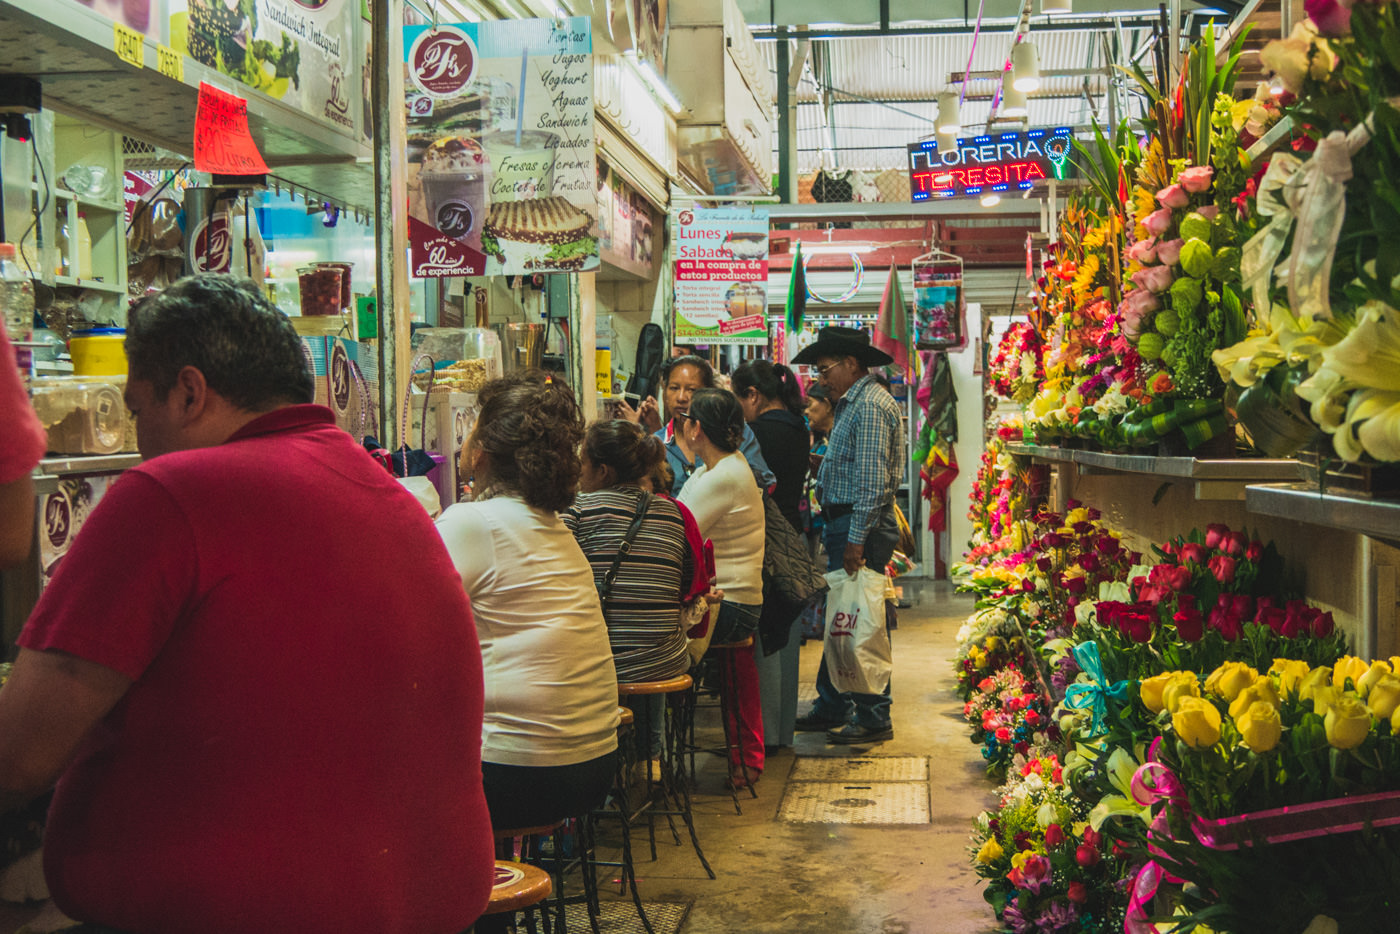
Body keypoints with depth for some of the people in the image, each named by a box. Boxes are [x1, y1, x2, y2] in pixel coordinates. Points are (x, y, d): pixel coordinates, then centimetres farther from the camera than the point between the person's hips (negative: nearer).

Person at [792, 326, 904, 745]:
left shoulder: (871, 405, -15)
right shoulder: (852, 404, 19)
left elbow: (872, 480, -22)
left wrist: (857, 539, -23)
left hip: (862, 527, -10)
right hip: (844, 524, 11)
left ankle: (874, 718, 4)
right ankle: (832, 708, 23)